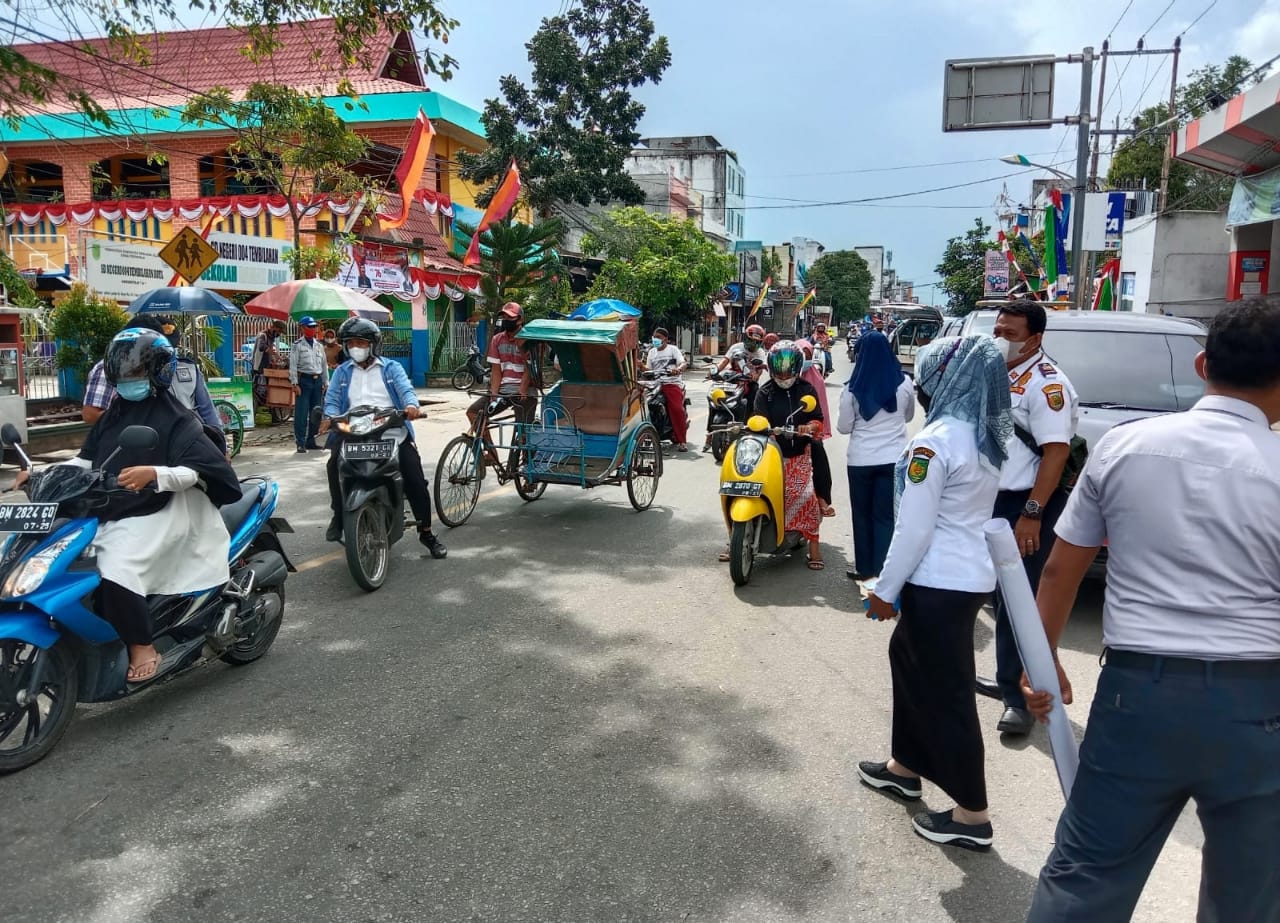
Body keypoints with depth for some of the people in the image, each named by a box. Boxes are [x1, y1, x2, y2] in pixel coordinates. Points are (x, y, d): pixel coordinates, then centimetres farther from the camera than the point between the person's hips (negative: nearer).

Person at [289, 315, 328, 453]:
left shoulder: (319, 345, 15)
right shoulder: (297, 345, -1)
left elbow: (324, 365, 18)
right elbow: (293, 365, -6)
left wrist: (325, 383, 13)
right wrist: (295, 383, -12)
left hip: (317, 380, 6)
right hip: (304, 380, -6)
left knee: (316, 414, 8)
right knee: (301, 414, -7)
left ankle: (310, 441, 17)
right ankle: (301, 443, -4)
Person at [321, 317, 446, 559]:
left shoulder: (391, 368, 13)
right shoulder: (342, 372, 18)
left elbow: (405, 389, -4)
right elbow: (332, 398, 5)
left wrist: (411, 405, -28)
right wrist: (330, 417, -18)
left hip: (392, 432, -1)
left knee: (415, 477, -13)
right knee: (334, 464, -26)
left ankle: (426, 532, 0)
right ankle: (339, 515, -3)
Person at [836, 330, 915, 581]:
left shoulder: (853, 388, -9)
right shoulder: (904, 383, -3)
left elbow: (844, 427, -2)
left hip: (861, 459, -1)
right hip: (893, 457, 1)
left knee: (862, 514, 13)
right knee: (886, 515, 6)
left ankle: (865, 569, 19)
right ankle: (881, 570, 6)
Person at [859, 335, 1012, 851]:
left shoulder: (936, 441, -20)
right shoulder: (987, 439, 8)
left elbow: (914, 530, -19)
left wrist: (884, 589, -9)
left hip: (940, 584, -10)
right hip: (972, 574, 10)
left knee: (946, 692, 2)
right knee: (909, 659, 24)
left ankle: (972, 815, 13)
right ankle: (905, 766, 38)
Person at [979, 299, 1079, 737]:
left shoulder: (1046, 384, -15)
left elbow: (1055, 452, -22)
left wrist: (1031, 513, -27)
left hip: (1027, 507, -9)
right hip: (997, 502, 9)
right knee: (1003, 599, 16)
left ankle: (1023, 698, 1)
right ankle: (1009, 681, 29)